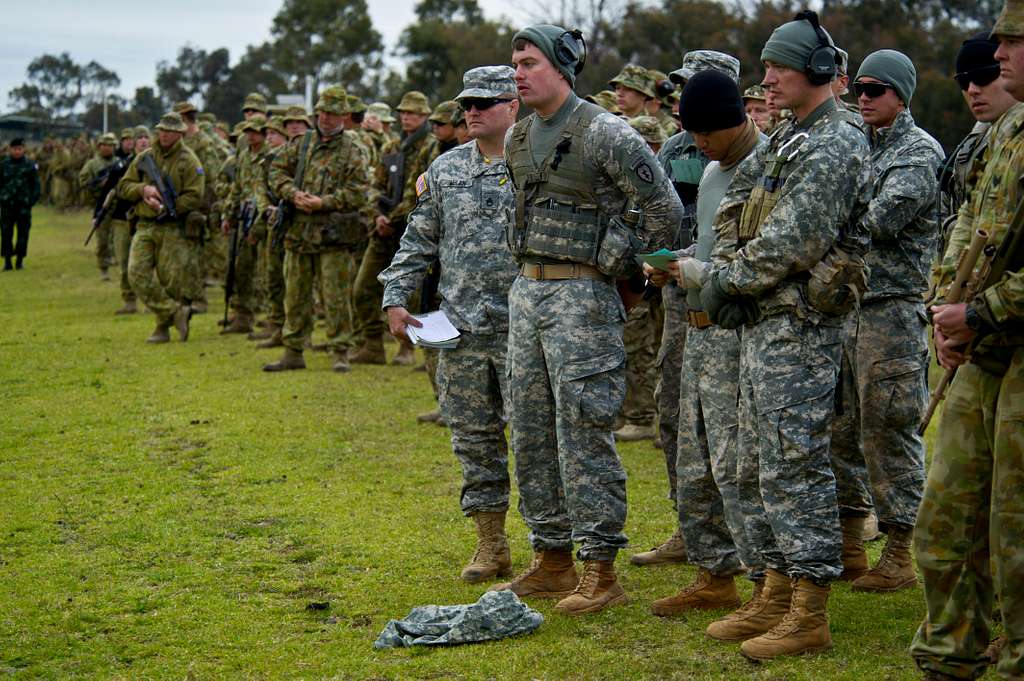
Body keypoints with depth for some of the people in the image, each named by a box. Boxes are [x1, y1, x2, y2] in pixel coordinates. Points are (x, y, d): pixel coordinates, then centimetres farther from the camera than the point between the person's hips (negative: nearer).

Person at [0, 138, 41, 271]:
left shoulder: (30, 166, 4)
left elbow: (36, 186, 7)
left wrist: (32, 200, -4)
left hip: (24, 205, -1)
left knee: (23, 233, 0)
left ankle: (20, 260, 8)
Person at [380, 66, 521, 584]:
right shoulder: (445, 169, 12)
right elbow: (420, 240, 16)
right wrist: (395, 297, 7)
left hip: (522, 328, -5)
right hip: (460, 328, 5)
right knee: (473, 438, 8)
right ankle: (491, 546, 19)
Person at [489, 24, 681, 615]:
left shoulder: (603, 133, -13)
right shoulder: (517, 137, 12)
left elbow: (664, 208, -11)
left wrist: (627, 269, -2)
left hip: (581, 298, -8)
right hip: (526, 291, 9)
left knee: (585, 434, -7)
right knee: (532, 432, 11)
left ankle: (602, 571, -1)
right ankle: (552, 560, 21)